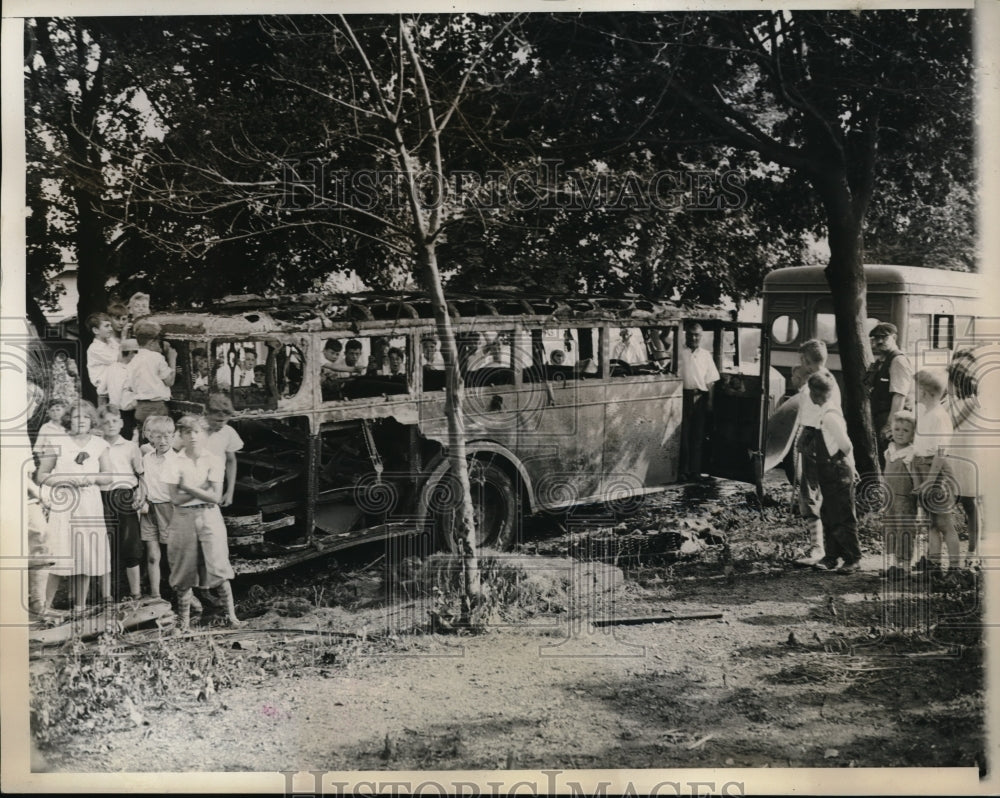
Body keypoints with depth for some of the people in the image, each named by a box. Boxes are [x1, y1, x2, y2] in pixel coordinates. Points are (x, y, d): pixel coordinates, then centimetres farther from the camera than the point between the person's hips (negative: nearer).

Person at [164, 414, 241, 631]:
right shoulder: (175, 463, 1)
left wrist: (188, 487, -10)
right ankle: (184, 619, 15)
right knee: (185, 571, 4)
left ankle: (231, 614, 2)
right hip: (183, 518, 1)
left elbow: (215, 497, -7)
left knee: (218, 568, -7)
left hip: (209, 517, -1)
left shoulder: (214, 461, 1)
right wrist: (202, 490, -11)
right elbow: (175, 499, -7)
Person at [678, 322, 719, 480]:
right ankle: (683, 471, 0)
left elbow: (711, 381, 13)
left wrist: (710, 400, 4)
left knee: (698, 436, 5)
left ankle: (695, 470, 10)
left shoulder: (706, 355, 14)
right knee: (683, 434, -4)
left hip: (701, 397, 3)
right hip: (684, 396, -3)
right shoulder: (680, 353, 3)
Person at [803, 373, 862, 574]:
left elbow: (846, 445, -21)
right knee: (827, 515, 14)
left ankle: (853, 560, 7)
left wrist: (848, 464, -4)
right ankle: (831, 557, 22)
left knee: (843, 518, -2)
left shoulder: (829, 415, -20)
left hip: (837, 472, -10)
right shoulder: (824, 413, 9)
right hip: (828, 473, 10)